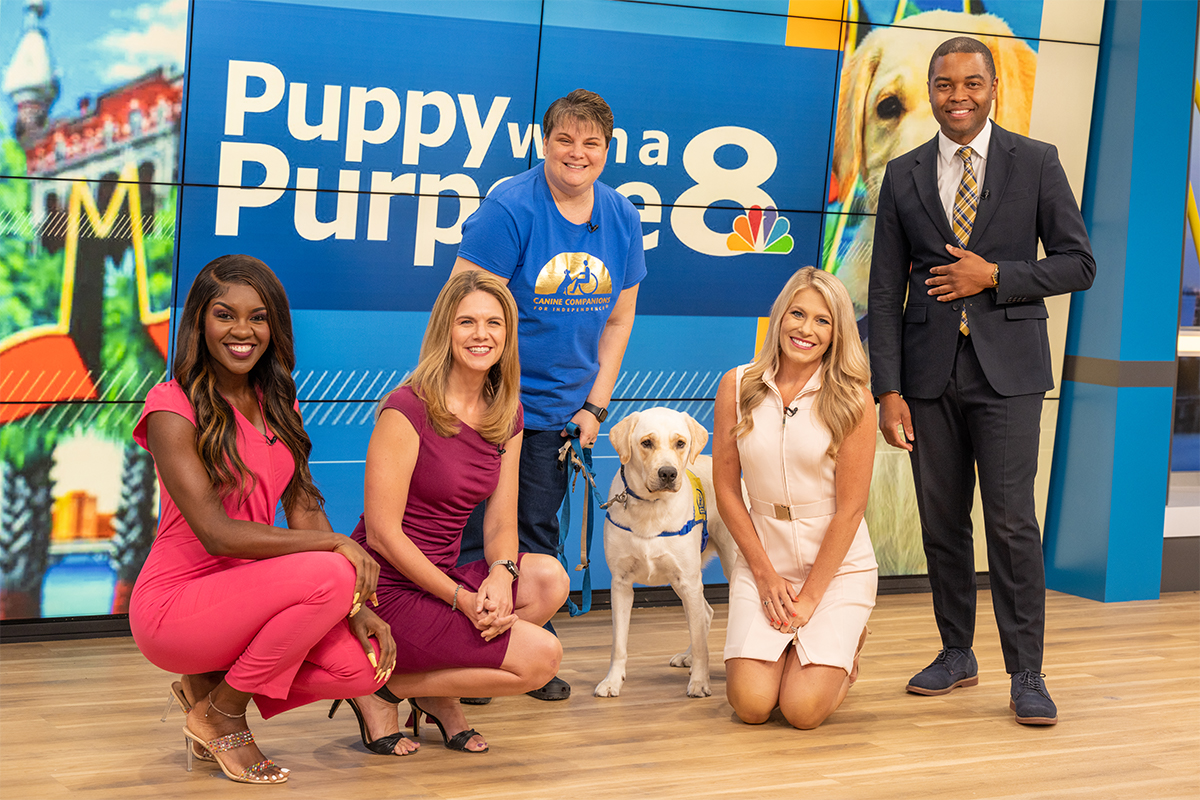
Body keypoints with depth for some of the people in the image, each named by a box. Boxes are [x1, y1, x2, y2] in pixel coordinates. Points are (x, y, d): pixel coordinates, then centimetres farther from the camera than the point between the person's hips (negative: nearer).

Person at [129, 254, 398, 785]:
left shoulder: (275, 403, 11)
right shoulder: (173, 408, -13)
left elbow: (304, 510, 5)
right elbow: (216, 533, -21)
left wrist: (355, 605, -7)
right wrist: (335, 544, -22)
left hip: (250, 596, 7)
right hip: (175, 605, -7)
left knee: (363, 665, -17)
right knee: (328, 574, -29)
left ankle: (210, 685, 8)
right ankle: (221, 715, -8)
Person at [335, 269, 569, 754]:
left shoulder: (506, 416, 8)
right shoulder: (408, 408, -15)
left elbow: (501, 525, 8)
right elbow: (382, 532, -16)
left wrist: (501, 574, -15)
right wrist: (462, 598, -19)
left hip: (442, 578, 7)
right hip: (386, 591, -7)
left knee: (549, 578, -16)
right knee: (540, 656, -16)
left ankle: (437, 690, 0)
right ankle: (382, 687, -2)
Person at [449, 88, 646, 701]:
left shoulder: (622, 220, 4)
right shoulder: (509, 209, -14)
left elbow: (619, 318, 11)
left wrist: (595, 404, 5)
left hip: (559, 409, 5)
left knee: (538, 535, 10)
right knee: (478, 534, -3)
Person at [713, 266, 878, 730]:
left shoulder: (850, 398, -9)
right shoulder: (737, 387, -2)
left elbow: (850, 508, -9)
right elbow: (726, 491, 2)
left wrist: (810, 596, -10)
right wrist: (766, 575, -3)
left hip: (839, 566, -2)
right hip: (763, 560, 2)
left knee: (803, 709, -15)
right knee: (751, 704, -14)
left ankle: (840, 651, 19)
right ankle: (784, 642, 21)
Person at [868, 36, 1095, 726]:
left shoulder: (1036, 163, 2)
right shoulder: (904, 176, 7)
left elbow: (1078, 263, 2)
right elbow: (885, 292, 6)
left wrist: (995, 275, -12)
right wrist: (888, 391, -2)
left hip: (1006, 368, -3)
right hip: (930, 371, 3)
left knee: (1012, 520, -7)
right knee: (942, 520, 8)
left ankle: (1027, 675, 0)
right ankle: (957, 655, 23)